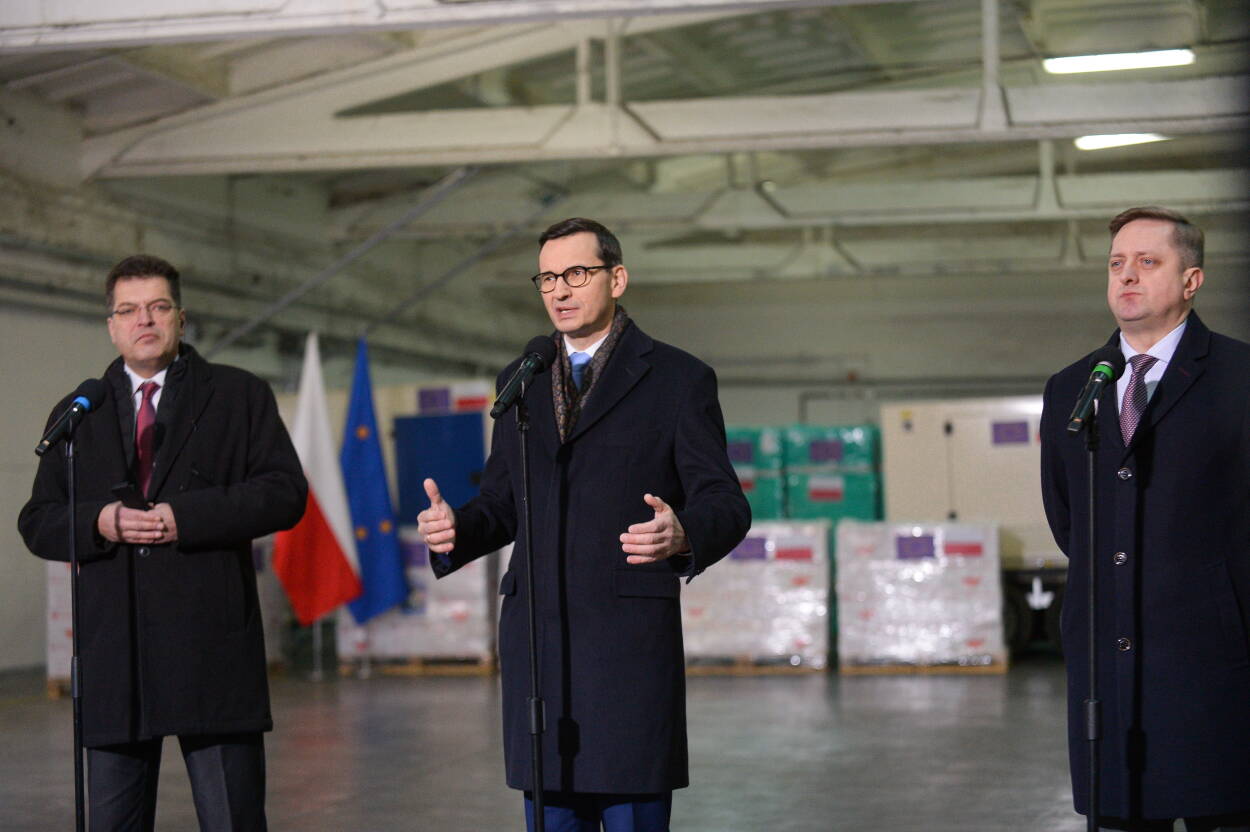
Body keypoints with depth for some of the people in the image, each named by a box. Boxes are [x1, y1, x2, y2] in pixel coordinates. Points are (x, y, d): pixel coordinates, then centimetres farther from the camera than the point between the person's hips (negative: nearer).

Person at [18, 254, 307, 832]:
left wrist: (186, 518, -13)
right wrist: (99, 523, -9)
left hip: (211, 646, -3)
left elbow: (285, 492, -2)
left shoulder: (240, 397, 10)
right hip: (112, 650, 3)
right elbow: (37, 523, 12)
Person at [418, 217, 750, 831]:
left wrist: (683, 536, -26)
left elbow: (725, 505, -3)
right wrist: (454, 530, -3)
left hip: (629, 637, -4)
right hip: (536, 638, 5)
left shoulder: (678, 379, 2)